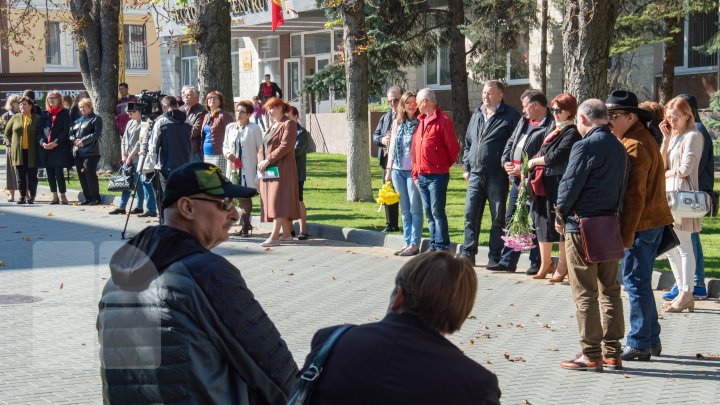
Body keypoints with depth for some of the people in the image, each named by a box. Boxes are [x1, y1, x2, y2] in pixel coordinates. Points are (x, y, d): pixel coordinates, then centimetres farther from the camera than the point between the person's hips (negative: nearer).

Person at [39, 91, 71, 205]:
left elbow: (65, 131, -5)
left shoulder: (64, 113, 2)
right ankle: (55, 196, 13)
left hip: (59, 147, -4)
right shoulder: (45, 114, 14)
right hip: (46, 148, 4)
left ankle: (62, 196, 0)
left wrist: (55, 143, -14)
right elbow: (40, 130, 10)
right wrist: (42, 143, -8)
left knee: (58, 172, -9)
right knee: (50, 173, 5)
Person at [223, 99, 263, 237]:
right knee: (240, 197, 5)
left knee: (245, 196, -1)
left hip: (248, 168, -4)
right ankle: (246, 224, 17)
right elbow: (225, 145, 19)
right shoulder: (230, 127, 11)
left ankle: (245, 225, 8)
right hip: (233, 168, 4)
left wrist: (260, 167, -9)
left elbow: (260, 148, -3)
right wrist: (227, 153, -4)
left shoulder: (254, 128, -4)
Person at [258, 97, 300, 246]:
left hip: (281, 169, -9)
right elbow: (262, 147, 17)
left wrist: (268, 160, -18)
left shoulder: (288, 124, -6)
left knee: (278, 200, -12)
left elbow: (285, 146, -16)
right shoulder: (272, 126, 21)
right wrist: (261, 161, -2)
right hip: (267, 170, 9)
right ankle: (287, 233, 10)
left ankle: (274, 236, -16)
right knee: (272, 201, 6)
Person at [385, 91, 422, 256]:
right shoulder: (397, 123, 12)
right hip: (398, 170, 5)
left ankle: (414, 244, 1)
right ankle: (407, 242, 15)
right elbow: (392, 147, 15)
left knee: (415, 209, -2)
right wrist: (389, 170, 13)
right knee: (405, 209, 10)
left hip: (413, 170, -5)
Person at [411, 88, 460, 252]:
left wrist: (445, 165, 4)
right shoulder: (421, 120, 15)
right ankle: (434, 244, 16)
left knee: (437, 211, -6)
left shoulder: (443, 121, -9)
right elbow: (414, 147, 17)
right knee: (429, 212, 10)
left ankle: (442, 247, -2)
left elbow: (454, 147, -9)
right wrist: (416, 171, 11)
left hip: (437, 175, -8)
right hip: (422, 175, 8)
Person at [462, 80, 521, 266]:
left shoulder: (510, 115, -3)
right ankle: (468, 253, 12)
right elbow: (468, 143, 22)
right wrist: (466, 167, 15)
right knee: (470, 214, 5)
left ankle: (495, 256, 7)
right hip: (475, 174, 6)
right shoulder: (476, 115, 16)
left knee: (498, 217, 2)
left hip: (497, 175, -6)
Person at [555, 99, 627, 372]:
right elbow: (621, 187, 14)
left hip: (582, 227, -8)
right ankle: (612, 353, 17)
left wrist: (560, 215, 2)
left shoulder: (585, 147, -14)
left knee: (585, 293, -2)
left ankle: (591, 355, 1)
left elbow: (570, 185, -13)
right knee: (610, 291, 12)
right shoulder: (619, 148, 10)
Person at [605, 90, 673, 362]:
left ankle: (639, 344, 3)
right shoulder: (642, 138, 16)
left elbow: (634, 195, -21)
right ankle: (651, 340, 24)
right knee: (639, 282, 16)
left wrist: (625, 234, -22)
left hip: (641, 224, -10)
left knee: (636, 283, -3)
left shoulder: (634, 146, -16)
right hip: (653, 220, 10)